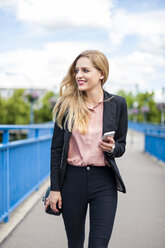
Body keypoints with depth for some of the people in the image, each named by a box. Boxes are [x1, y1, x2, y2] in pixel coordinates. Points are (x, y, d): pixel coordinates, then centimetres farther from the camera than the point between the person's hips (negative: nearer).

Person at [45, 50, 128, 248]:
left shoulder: (117, 104, 0)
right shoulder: (67, 105, 0)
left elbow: (121, 146, 8)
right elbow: (56, 148, 2)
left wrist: (112, 148, -16)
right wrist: (54, 188, 0)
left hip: (104, 182, 0)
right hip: (72, 179, 1)